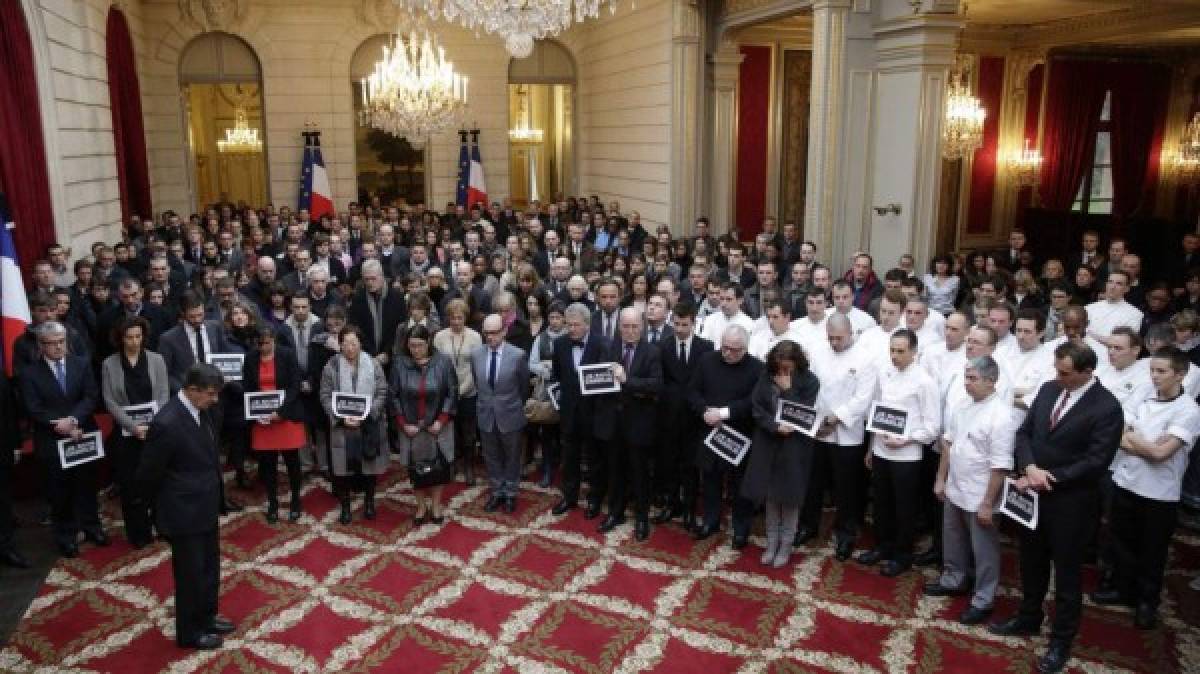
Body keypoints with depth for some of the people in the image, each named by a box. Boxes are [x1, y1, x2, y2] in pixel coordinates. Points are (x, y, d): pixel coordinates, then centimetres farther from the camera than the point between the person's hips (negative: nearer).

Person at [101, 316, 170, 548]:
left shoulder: (156, 360, 1)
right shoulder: (109, 364, 0)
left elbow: (163, 396, 0)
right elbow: (110, 401, -2)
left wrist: (153, 425, -12)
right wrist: (134, 426, -12)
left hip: (156, 430, 0)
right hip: (125, 432, 0)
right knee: (130, 484, 3)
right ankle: (138, 533, 15)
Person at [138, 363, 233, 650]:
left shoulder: (199, 410, -2)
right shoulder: (167, 423, -27)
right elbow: (148, 474, -17)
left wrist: (212, 494, 10)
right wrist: (171, 500, -1)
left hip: (205, 506, 8)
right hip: (185, 511, -8)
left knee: (209, 566, 22)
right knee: (191, 572, 9)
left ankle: (206, 616, 41)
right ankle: (190, 632, 28)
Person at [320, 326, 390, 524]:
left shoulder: (373, 365, -2)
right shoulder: (331, 367, -3)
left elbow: (382, 393, -2)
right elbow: (325, 397, -3)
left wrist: (366, 412, -14)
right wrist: (342, 417, -15)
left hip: (369, 425, 1)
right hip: (342, 426, 0)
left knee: (370, 464, 9)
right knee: (344, 467, 4)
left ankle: (369, 502, 28)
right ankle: (345, 506, 21)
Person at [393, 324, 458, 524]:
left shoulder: (443, 362, -9)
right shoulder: (400, 363, -8)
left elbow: (452, 392, -5)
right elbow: (394, 396, -2)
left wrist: (441, 421, -11)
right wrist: (403, 424, -7)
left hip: (437, 426, 0)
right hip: (411, 427, 1)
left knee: (438, 467, 8)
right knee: (416, 469, 10)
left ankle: (436, 505, 28)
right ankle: (421, 506, 28)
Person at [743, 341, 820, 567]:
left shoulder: (809, 381, -10)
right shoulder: (766, 377, -2)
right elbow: (757, 408, -5)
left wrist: (787, 389, -17)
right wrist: (776, 426, -18)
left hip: (794, 446, -3)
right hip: (768, 443, 3)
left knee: (789, 497, 6)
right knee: (770, 494, 10)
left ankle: (786, 545, 21)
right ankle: (771, 542, 24)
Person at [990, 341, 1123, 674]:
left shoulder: (1107, 408, -17)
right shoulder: (1048, 389, 1)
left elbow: (1095, 462, -19)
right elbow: (1023, 433, 3)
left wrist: (1047, 478, -20)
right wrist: (1030, 468, -15)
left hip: (1070, 502, -5)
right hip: (1034, 494, 6)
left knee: (1067, 571, 10)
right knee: (1031, 562, 20)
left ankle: (1061, 639, 25)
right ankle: (1028, 618, 39)